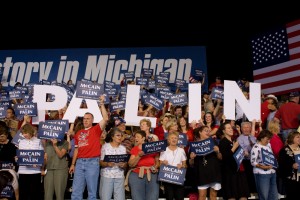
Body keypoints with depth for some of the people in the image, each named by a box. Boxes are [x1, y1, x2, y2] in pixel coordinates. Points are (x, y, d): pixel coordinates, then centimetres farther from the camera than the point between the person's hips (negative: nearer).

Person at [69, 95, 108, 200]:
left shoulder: (96, 129, 3)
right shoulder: (78, 133, 16)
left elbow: (105, 119, -12)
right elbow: (76, 149, 19)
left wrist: (102, 104, -11)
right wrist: (73, 164, 15)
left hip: (92, 162, -4)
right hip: (80, 162, 4)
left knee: (92, 190, 2)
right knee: (76, 190, 5)